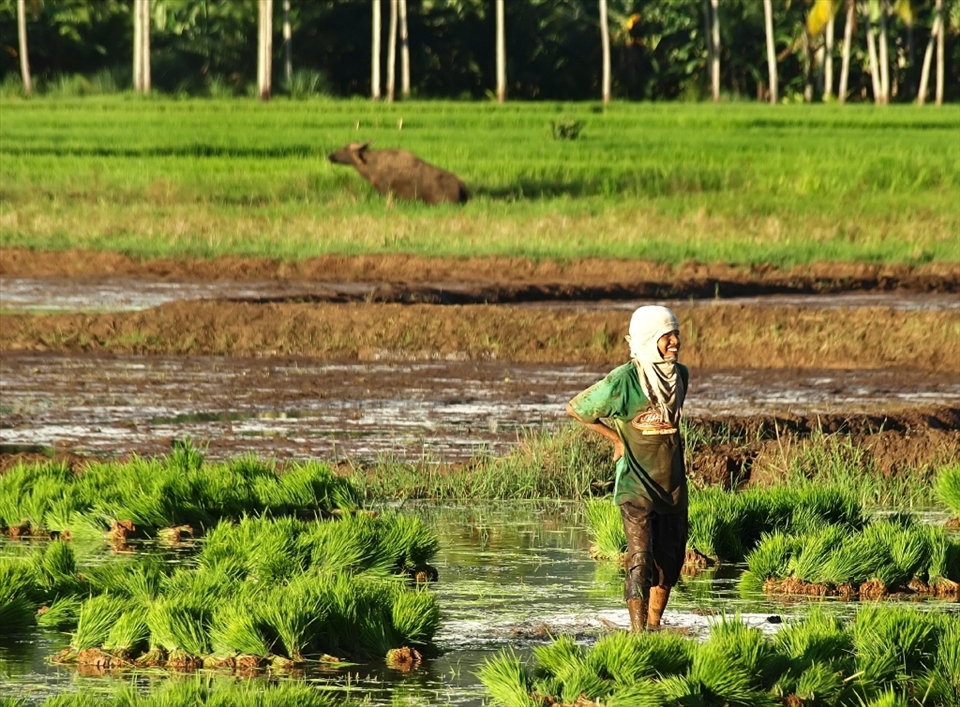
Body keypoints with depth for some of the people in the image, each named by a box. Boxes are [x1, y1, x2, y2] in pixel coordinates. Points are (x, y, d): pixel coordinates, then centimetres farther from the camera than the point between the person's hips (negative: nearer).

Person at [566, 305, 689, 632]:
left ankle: (654, 627, 25)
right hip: (636, 483, -6)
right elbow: (575, 408, -4)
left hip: (673, 482, 6)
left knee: (670, 560, 11)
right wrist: (616, 437, 0)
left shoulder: (680, 375, 3)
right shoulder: (623, 380, -17)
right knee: (640, 559, -15)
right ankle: (638, 633, -17)